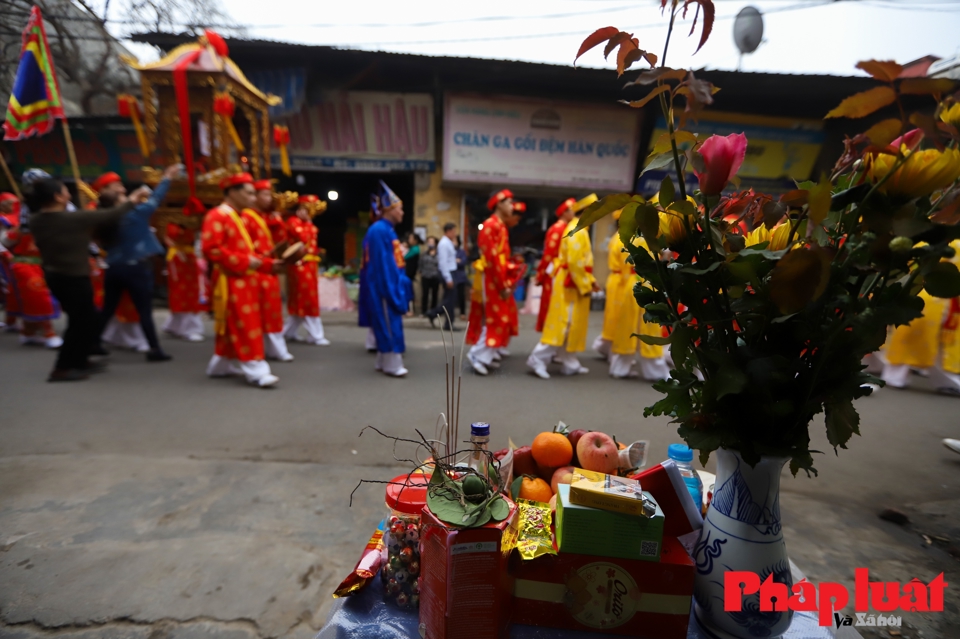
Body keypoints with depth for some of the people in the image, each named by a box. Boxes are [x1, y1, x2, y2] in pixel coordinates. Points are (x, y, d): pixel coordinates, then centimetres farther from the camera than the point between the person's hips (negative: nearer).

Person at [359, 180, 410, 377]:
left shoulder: (387, 230, 15)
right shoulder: (379, 231, -15)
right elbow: (382, 264, -19)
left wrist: (400, 286, 16)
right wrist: (392, 291, -19)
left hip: (390, 285, 10)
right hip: (384, 287, -10)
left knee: (388, 324, 13)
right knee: (389, 324, -5)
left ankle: (384, 362, 22)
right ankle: (392, 364, 3)